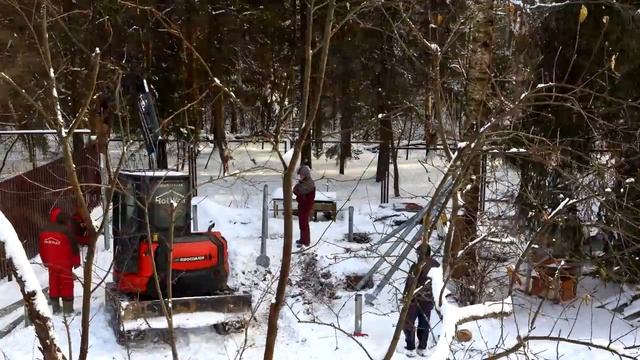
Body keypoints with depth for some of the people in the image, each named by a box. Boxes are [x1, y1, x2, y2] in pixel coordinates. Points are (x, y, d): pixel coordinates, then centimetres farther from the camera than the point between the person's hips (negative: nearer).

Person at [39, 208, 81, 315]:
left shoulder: (44, 231, 2)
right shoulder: (65, 231, -18)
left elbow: (42, 249, 11)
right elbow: (74, 248, -13)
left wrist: (45, 261, 22)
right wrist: (76, 262, 1)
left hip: (51, 264, 5)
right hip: (65, 265, -5)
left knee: (53, 286, 14)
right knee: (67, 286, 3)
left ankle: (55, 309, 21)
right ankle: (68, 310, 7)